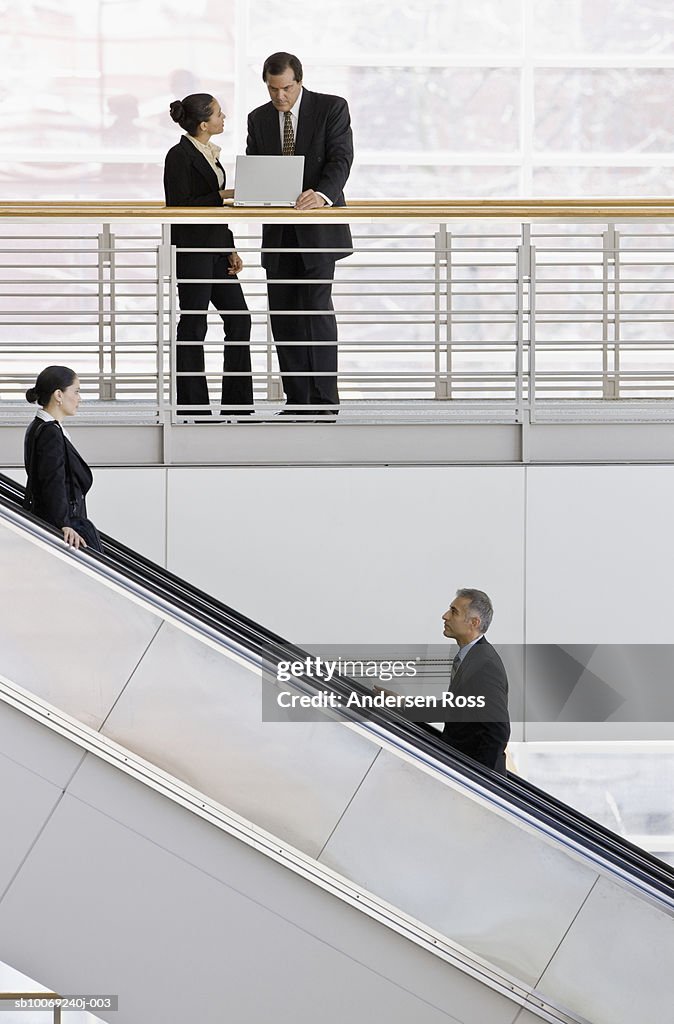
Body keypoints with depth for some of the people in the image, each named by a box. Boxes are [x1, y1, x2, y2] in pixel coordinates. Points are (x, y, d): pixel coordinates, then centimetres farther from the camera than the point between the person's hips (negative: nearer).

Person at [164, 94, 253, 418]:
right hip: (191, 249, -9)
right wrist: (222, 195, -18)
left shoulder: (209, 153, 15)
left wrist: (231, 249, 14)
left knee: (239, 318, 5)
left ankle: (237, 404, 10)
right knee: (193, 325, -3)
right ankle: (192, 406, 3)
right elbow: (179, 207, -17)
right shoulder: (180, 156, -12)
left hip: (216, 249, 9)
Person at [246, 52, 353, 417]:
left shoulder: (332, 108, -3)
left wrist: (322, 194, -30)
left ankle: (325, 401, -11)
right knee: (283, 318, 4)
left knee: (317, 308, -13)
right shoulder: (258, 119, 10)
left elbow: (341, 158, -12)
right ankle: (297, 403, 9)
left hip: (318, 229, -5)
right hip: (278, 233, 5)